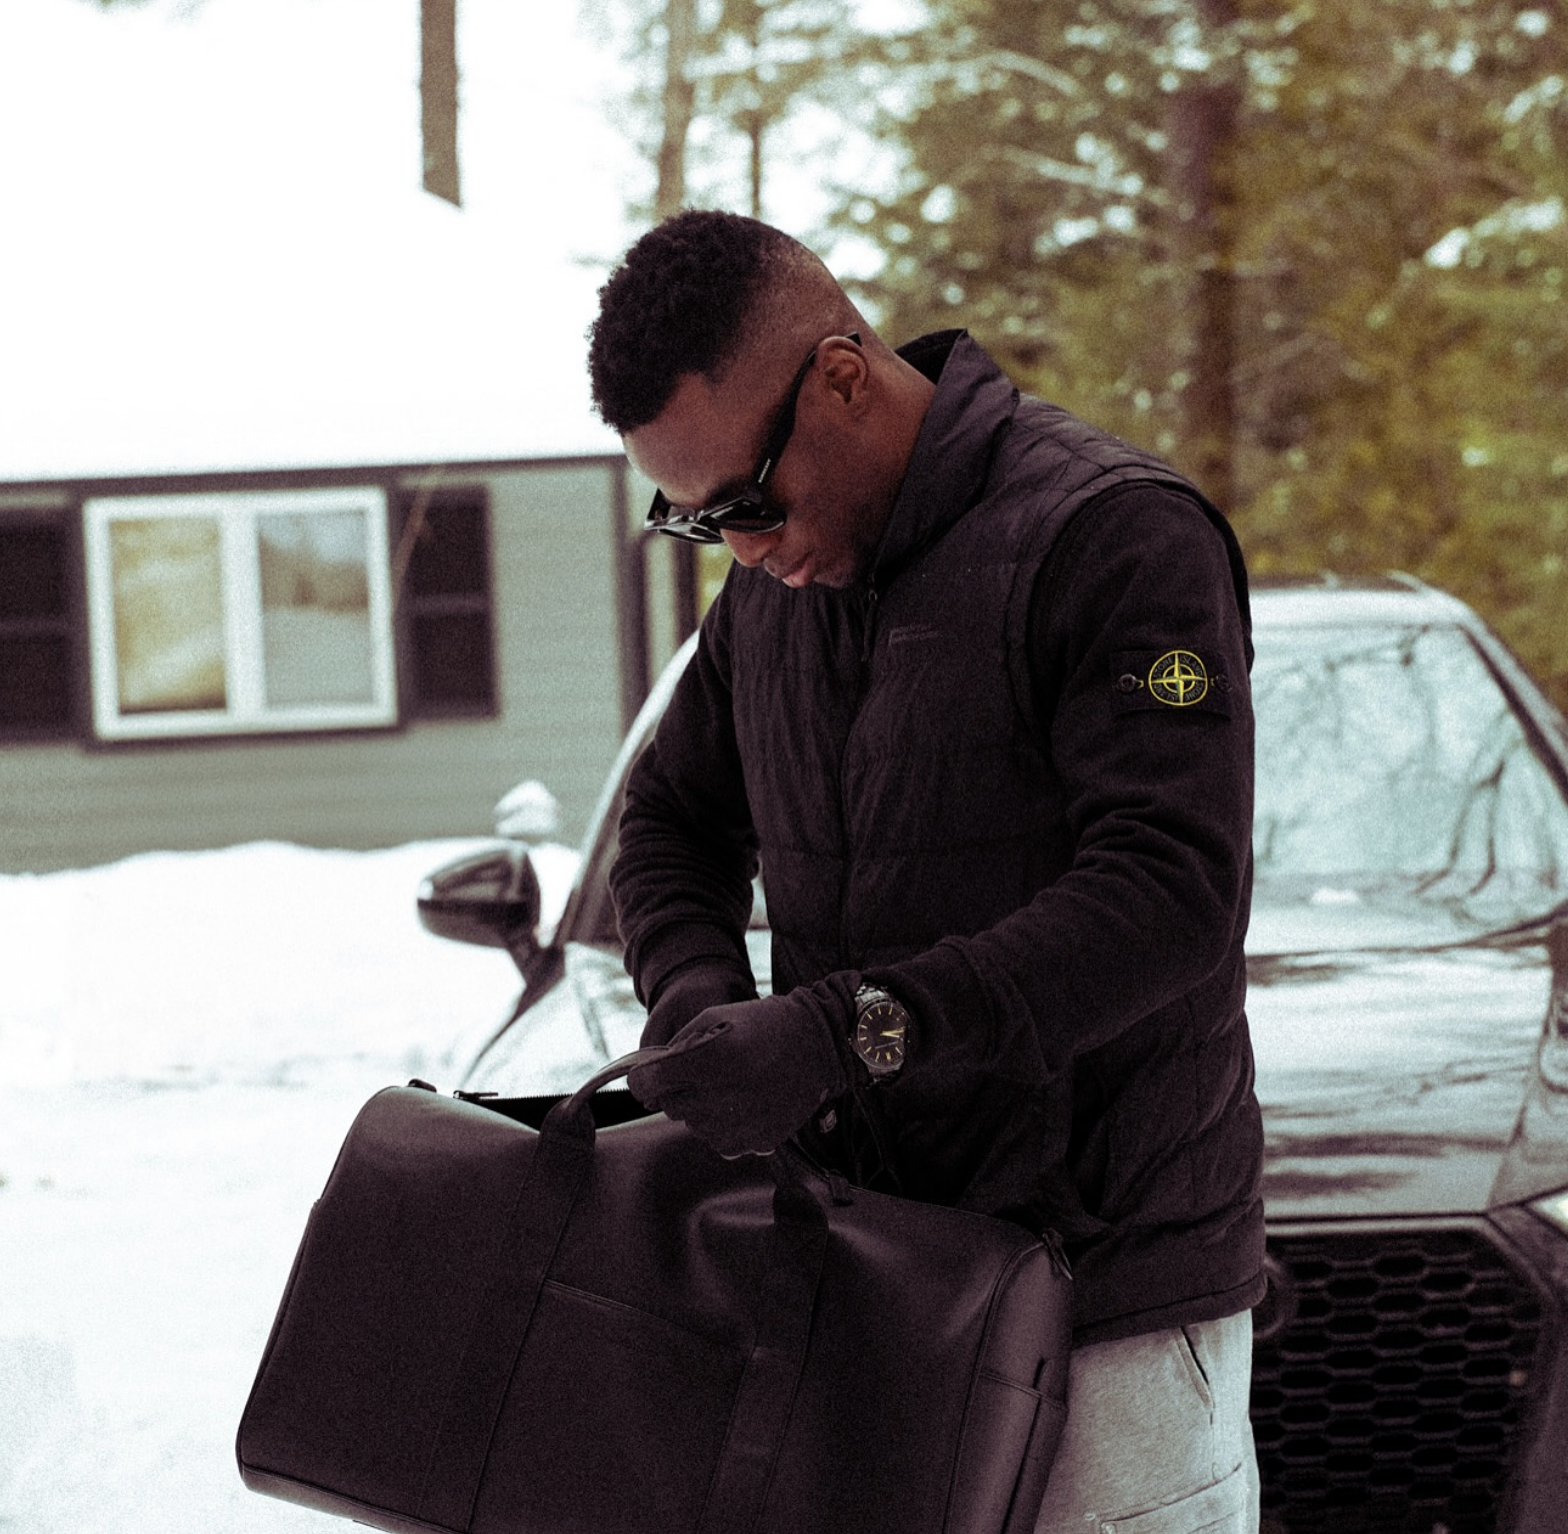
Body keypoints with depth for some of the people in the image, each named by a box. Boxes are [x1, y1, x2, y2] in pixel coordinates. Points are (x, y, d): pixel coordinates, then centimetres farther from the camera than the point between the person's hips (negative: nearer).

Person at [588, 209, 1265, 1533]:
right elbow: (672, 827, 23)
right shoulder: (774, 587, 12)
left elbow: (1173, 889, -20)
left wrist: (850, 1027, -25)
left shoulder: (1116, 533, -12)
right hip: (859, 1281, 6)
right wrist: (702, 1006, 0)